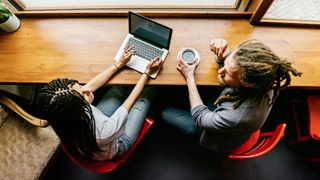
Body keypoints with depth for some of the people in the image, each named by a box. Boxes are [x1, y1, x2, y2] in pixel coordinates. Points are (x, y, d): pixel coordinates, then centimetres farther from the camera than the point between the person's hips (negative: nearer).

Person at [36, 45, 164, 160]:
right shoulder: (103, 133, -47)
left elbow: (91, 85, -16)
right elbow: (130, 102, -33)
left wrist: (119, 64, -10)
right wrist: (147, 72, -21)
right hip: (117, 144, -4)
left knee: (119, 87, 6)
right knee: (148, 92, -1)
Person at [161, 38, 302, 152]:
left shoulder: (239, 117, -47)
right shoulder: (260, 80, -30)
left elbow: (200, 117, -27)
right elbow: (227, 62, -11)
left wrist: (189, 76, -24)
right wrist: (222, 53, -35)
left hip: (220, 139, -5)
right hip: (219, 113, 5)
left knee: (166, 112, 5)